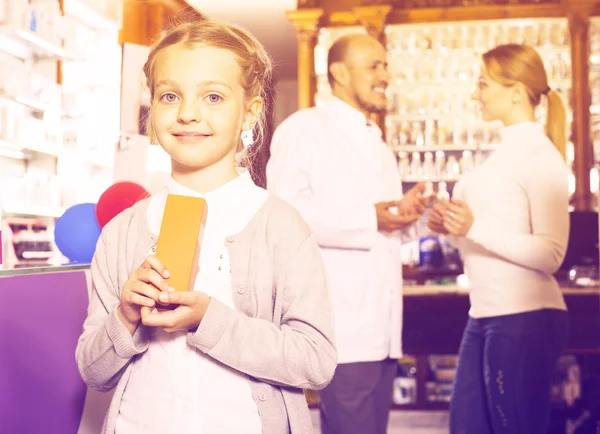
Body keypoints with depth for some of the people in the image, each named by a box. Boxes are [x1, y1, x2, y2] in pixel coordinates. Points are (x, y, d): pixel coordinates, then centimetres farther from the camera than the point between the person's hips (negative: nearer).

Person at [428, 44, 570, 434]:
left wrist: (475, 226, -26)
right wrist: (453, 226, 5)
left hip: (525, 318, -9)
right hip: (486, 315, 9)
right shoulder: (507, 151, 15)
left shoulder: (541, 156, -11)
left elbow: (551, 253, -18)